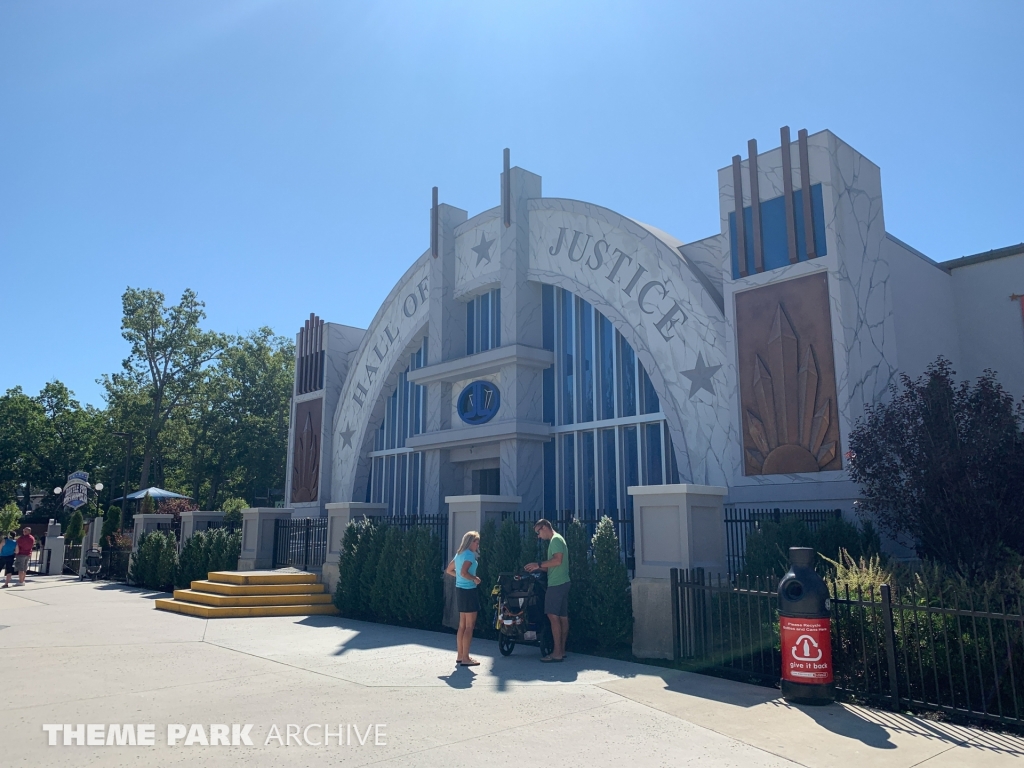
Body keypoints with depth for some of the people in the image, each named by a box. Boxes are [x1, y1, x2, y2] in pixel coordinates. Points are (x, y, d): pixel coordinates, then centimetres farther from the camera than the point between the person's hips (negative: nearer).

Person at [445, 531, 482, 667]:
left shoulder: (459, 554, 13)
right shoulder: (470, 554, -14)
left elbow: (449, 570, 20)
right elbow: (464, 573, -27)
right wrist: (474, 579, -14)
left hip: (460, 590, 10)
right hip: (468, 591, -10)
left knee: (462, 625, 15)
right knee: (469, 626, -4)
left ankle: (460, 655, 20)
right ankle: (465, 658, -2)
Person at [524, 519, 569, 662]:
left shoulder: (555, 539, -10)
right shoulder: (557, 540, 21)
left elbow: (557, 560, -22)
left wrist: (538, 564, -15)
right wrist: (537, 568, 15)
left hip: (556, 584, -10)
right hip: (562, 582, 10)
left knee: (553, 615, -10)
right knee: (563, 617, 9)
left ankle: (557, 653, -10)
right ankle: (561, 650, 13)